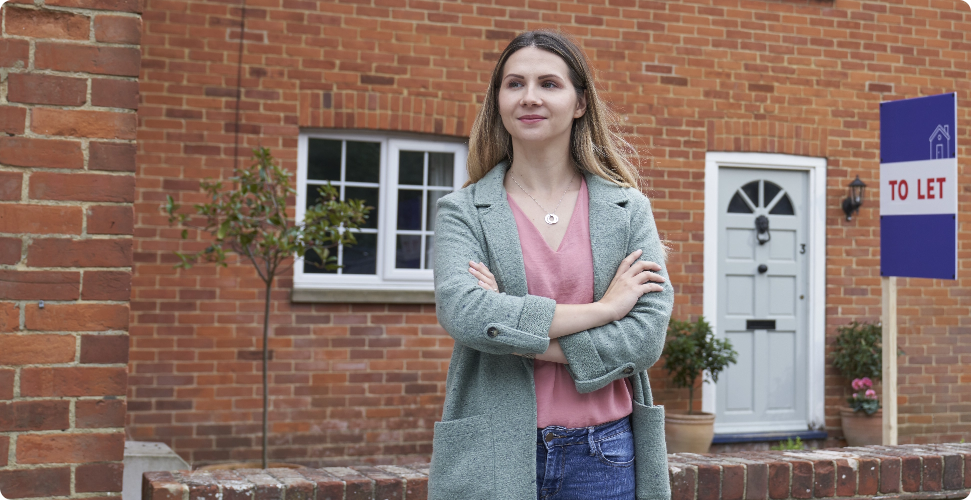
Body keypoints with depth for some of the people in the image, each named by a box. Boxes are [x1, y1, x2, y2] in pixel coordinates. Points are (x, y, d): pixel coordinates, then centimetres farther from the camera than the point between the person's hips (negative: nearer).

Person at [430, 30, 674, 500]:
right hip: (493, 456, -1)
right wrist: (602, 308, -14)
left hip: (603, 457, 1)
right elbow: (461, 312, -16)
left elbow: (648, 335, -6)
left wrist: (521, 338, -13)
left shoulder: (628, 209, 4)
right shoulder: (462, 210, 1)